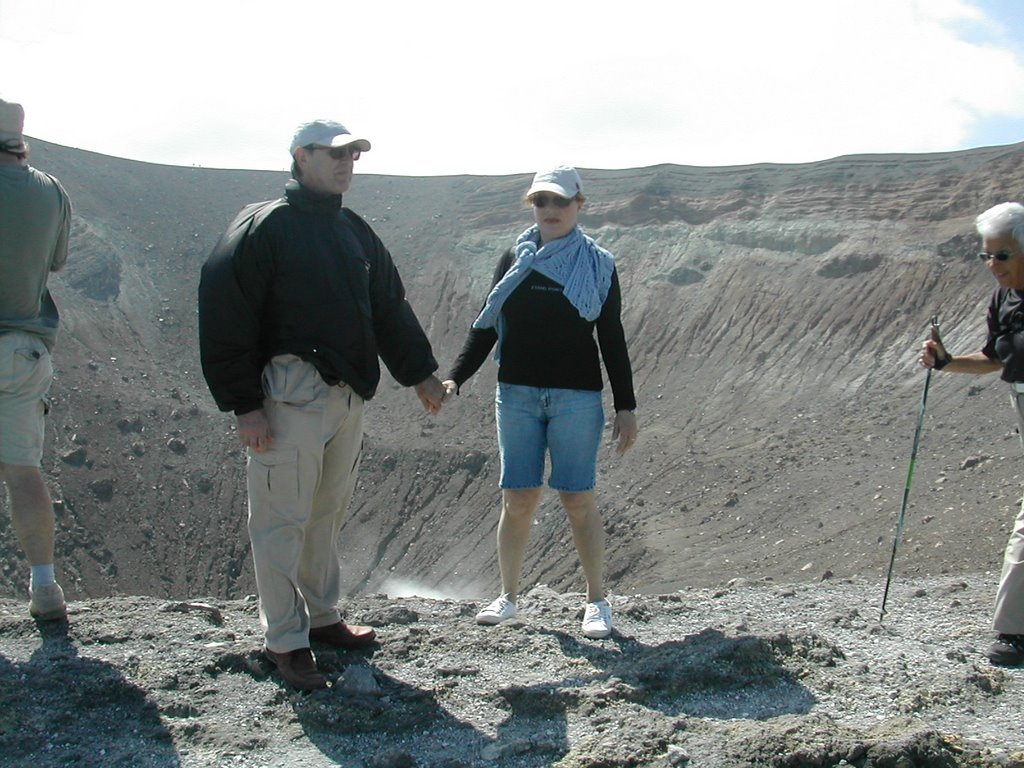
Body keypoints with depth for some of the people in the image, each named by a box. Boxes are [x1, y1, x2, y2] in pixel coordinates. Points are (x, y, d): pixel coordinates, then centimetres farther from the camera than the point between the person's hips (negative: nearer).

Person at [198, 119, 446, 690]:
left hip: (349, 396, 7)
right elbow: (226, 318, -12)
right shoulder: (264, 226, -8)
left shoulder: (355, 231, 15)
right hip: (289, 399, -7)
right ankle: (286, 641, 10)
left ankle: (323, 617, 30)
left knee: (328, 514, 17)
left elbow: (390, 307, 22)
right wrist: (243, 405, -15)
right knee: (283, 520, 0)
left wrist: (421, 373, 18)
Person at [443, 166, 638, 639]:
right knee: (518, 499, 2)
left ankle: (596, 601, 10)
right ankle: (508, 597, 15)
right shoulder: (515, 258, 10)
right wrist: (455, 378, -1)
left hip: (576, 397, -2)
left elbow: (612, 340, 5)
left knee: (578, 499, -2)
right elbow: (486, 326, 11)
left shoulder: (597, 264, 5)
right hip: (516, 394, 2)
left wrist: (626, 408, 1)